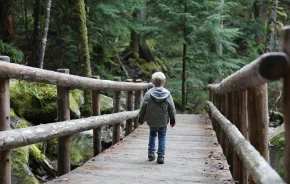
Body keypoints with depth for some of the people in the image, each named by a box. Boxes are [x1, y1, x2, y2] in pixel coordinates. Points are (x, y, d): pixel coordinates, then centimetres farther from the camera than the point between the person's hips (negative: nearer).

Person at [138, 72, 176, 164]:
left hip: (151, 121, 1)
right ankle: (161, 156, 3)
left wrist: (141, 119, 8)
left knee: (152, 135, 22)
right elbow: (172, 108, -2)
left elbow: (143, 107, -4)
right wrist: (172, 120, 9)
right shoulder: (167, 94, -8)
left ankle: (151, 152, 15)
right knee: (162, 137, 9)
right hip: (163, 121, -1)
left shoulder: (148, 94, -9)